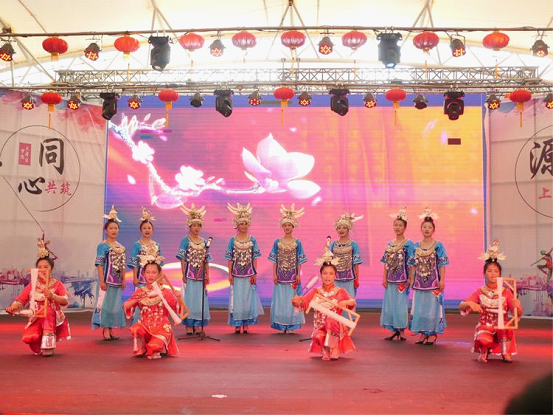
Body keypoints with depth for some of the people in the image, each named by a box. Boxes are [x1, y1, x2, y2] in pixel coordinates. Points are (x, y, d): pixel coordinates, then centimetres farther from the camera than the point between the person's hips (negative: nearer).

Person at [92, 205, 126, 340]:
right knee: (105, 303, -3)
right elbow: (99, 264, -11)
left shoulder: (121, 247, 11)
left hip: (117, 281, 6)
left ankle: (111, 330, 18)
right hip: (107, 280, -6)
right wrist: (102, 281, -16)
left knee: (115, 304, 9)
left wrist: (123, 280, 10)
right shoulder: (103, 245, -6)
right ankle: (105, 330, 3)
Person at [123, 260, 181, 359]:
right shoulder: (140, 292, 5)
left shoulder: (165, 292, -1)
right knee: (135, 329, -33)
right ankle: (141, 349, 0)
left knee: (154, 349, -24)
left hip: (161, 327, -2)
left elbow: (177, 308, -3)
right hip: (145, 326, 2)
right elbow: (126, 306, 1)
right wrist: (136, 300, -15)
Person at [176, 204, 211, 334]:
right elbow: (182, 259, -5)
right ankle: (189, 325, 7)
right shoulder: (185, 241, -2)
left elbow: (206, 261, 10)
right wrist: (184, 275, -11)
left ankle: (198, 325, 14)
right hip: (189, 275, -4)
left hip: (201, 275, 4)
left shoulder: (204, 242, 9)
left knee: (200, 299, 6)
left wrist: (207, 276, 6)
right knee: (189, 299, 0)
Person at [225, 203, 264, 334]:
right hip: (236, 275, 0)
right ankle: (237, 325, 8)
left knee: (248, 299, 2)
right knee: (236, 299, 2)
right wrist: (230, 274, -3)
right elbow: (230, 259, 2)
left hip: (249, 274, 0)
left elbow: (255, 259, 3)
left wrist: (255, 274, -3)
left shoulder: (252, 240, 4)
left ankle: (246, 325, 9)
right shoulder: (232, 240, 2)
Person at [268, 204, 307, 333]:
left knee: (292, 299, 2)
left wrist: (298, 274, -4)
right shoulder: (277, 242, 4)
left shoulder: (297, 242, 2)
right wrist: (274, 274, -2)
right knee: (280, 299, 3)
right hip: (281, 275, 1)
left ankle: (290, 324, 9)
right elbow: (274, 260, 4)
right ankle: (281, 324, 10)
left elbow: (299, 260, 2)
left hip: (292, 275, -1)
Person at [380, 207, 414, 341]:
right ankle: (395, 330, 17)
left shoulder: (408, 244, -4)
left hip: (402, 279, -5)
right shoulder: (389, 244, 10)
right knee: (390, 304, 7)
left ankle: (402, 332, 9)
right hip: (390, 280, 5)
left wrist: (409, 279, -13)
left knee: (401, 304, -1)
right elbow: (386, 263, 10)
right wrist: (384, 278, 4)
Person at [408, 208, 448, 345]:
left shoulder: (438, 245, -3)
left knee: (433, 307, 0)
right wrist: (411, 279, 6)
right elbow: (413, 264, 9)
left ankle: (433, 334, 9)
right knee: (419, 307, 6)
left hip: (434, 281, -4)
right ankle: (422, 332, 16)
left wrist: (442, 280, -10)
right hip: (419, 282, 4)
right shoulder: (416, 246, 7)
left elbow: (442, 264, -5)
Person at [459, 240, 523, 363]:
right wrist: (470, 304, -25)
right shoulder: (480, 292, 2)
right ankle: (484, 351, 5)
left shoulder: (506, 292, 1)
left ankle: (506, 353, -7)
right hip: (485, 327, -1)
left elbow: (519, 313, -3)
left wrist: (517, 306, -27)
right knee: (483, 340, -35)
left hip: (502, 327, 1)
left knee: (504, 326, -36)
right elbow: (461, 306, -2)